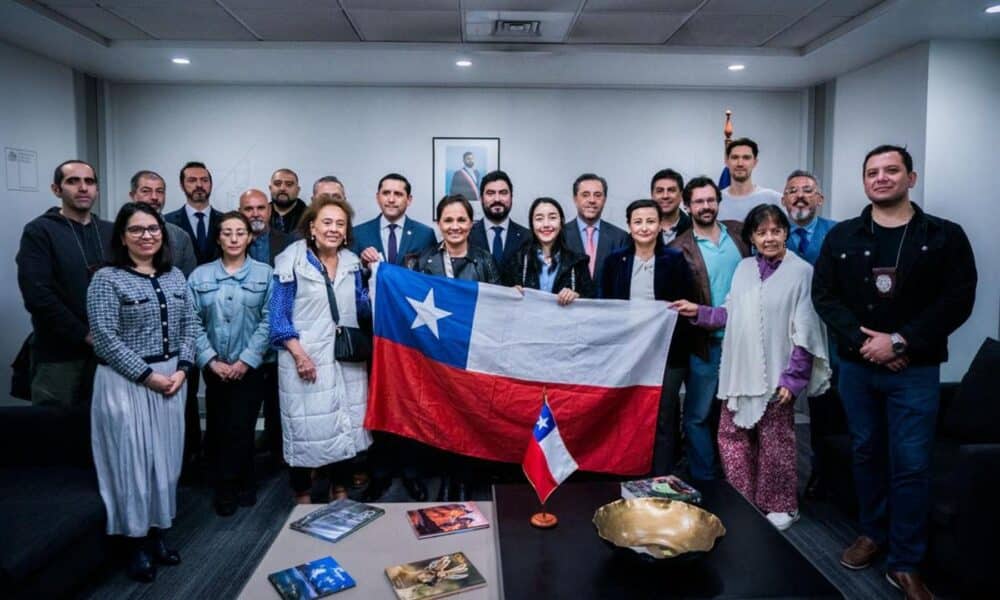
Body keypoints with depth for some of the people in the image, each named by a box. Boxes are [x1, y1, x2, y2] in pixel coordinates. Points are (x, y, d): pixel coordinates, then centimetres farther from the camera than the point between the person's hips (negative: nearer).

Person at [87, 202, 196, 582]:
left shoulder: (175, 276, 8)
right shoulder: (107, 279, -8)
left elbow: (190, 324, 8)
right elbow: (104, 338, -14)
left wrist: (182, 369, -5)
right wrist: (147, 375, -15)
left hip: (172, 378, 5)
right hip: (126, 382, -5)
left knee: (165, 457, 11)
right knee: (131, 458, 3)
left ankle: (158, 535, 26)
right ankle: (138, 545, 18)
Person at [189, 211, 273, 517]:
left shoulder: (265, 274, 0)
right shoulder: (200, 276, 5)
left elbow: (268, 321, -5)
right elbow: (193, 323, 0)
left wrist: (246, 360, -11)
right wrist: (210, 360, -9)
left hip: (250, 368, -2)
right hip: (214, 369, 2)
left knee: (241, 428, 0)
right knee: (218, 430, 8)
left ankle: (227, 488, 21)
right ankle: (240, 484, 25)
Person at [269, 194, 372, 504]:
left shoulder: (351, 262, 6)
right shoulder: (292, 262, -7)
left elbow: (362, 309, 9)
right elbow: (279, 316, -8)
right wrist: (299, 354, -17)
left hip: (347, 358, 5)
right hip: (307, 358, -4)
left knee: (346, 426, 12)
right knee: (307, 428, 5)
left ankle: (340, 492, 30)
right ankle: (302, 497, 25)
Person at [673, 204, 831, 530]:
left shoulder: (801, 271, -8)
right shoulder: (744, 268, 9)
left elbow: (805, 332, -9)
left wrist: (792, 378, -12)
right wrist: (699, 312, 2)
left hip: (775, 376, -5)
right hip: (739, 372, 5)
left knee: (774, 444, 7)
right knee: (731, 437, 10)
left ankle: (780, 506, 27)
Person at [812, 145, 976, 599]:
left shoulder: (945, 235, -1)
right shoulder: (841, 237, 4)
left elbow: (958, 300, -8)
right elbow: (824, 295, -1)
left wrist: (901, 342, -17)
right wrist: (862, 341, -14)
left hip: (915, 371, -2)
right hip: (856, 366, 2)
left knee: (910, 465, 0)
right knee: (866, 454, 14)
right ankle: (873, 533, 33)